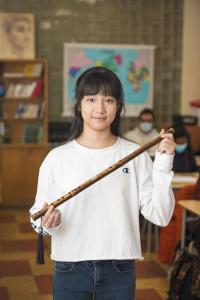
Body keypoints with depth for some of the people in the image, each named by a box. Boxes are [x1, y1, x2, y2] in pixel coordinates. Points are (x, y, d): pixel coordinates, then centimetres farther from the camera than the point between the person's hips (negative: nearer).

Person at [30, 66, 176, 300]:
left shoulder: (135, 155, -3)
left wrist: (163, 165, -15)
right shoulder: (57, 158, -3)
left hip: (119, 270, 0)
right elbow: (39, 215, 0)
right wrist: (46, 223, -20)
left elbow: (160, 216, -7)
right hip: (70, 269, 0)